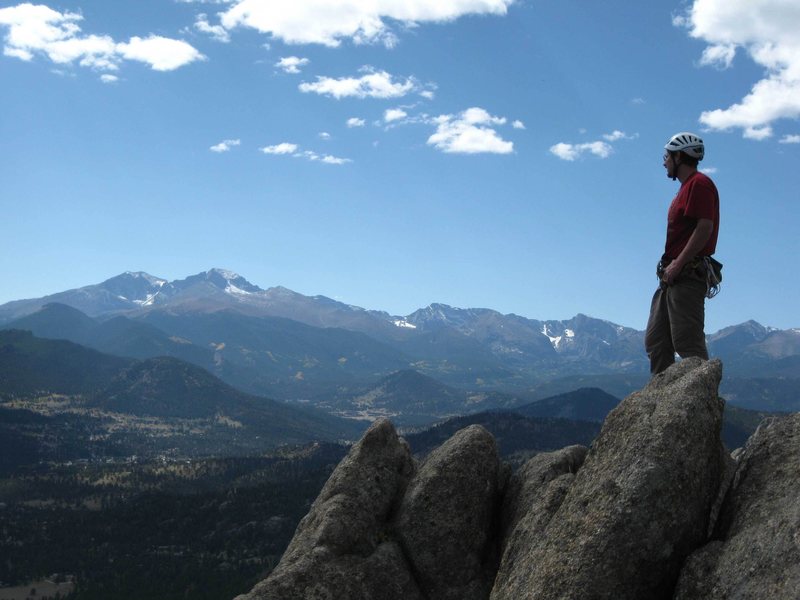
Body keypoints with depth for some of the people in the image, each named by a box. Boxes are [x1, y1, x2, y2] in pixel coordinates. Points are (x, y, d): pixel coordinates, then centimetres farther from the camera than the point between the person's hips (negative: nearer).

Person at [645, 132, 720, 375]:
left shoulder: (699, 183, -7)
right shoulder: (686, 187, 24)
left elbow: (705, 228, -18)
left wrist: (678, 264, -21)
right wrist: (669, 266, 14)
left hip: (687, 275, -11)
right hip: (673, 277, 11)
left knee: (687, 342, -14)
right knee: (656, 341, 8)